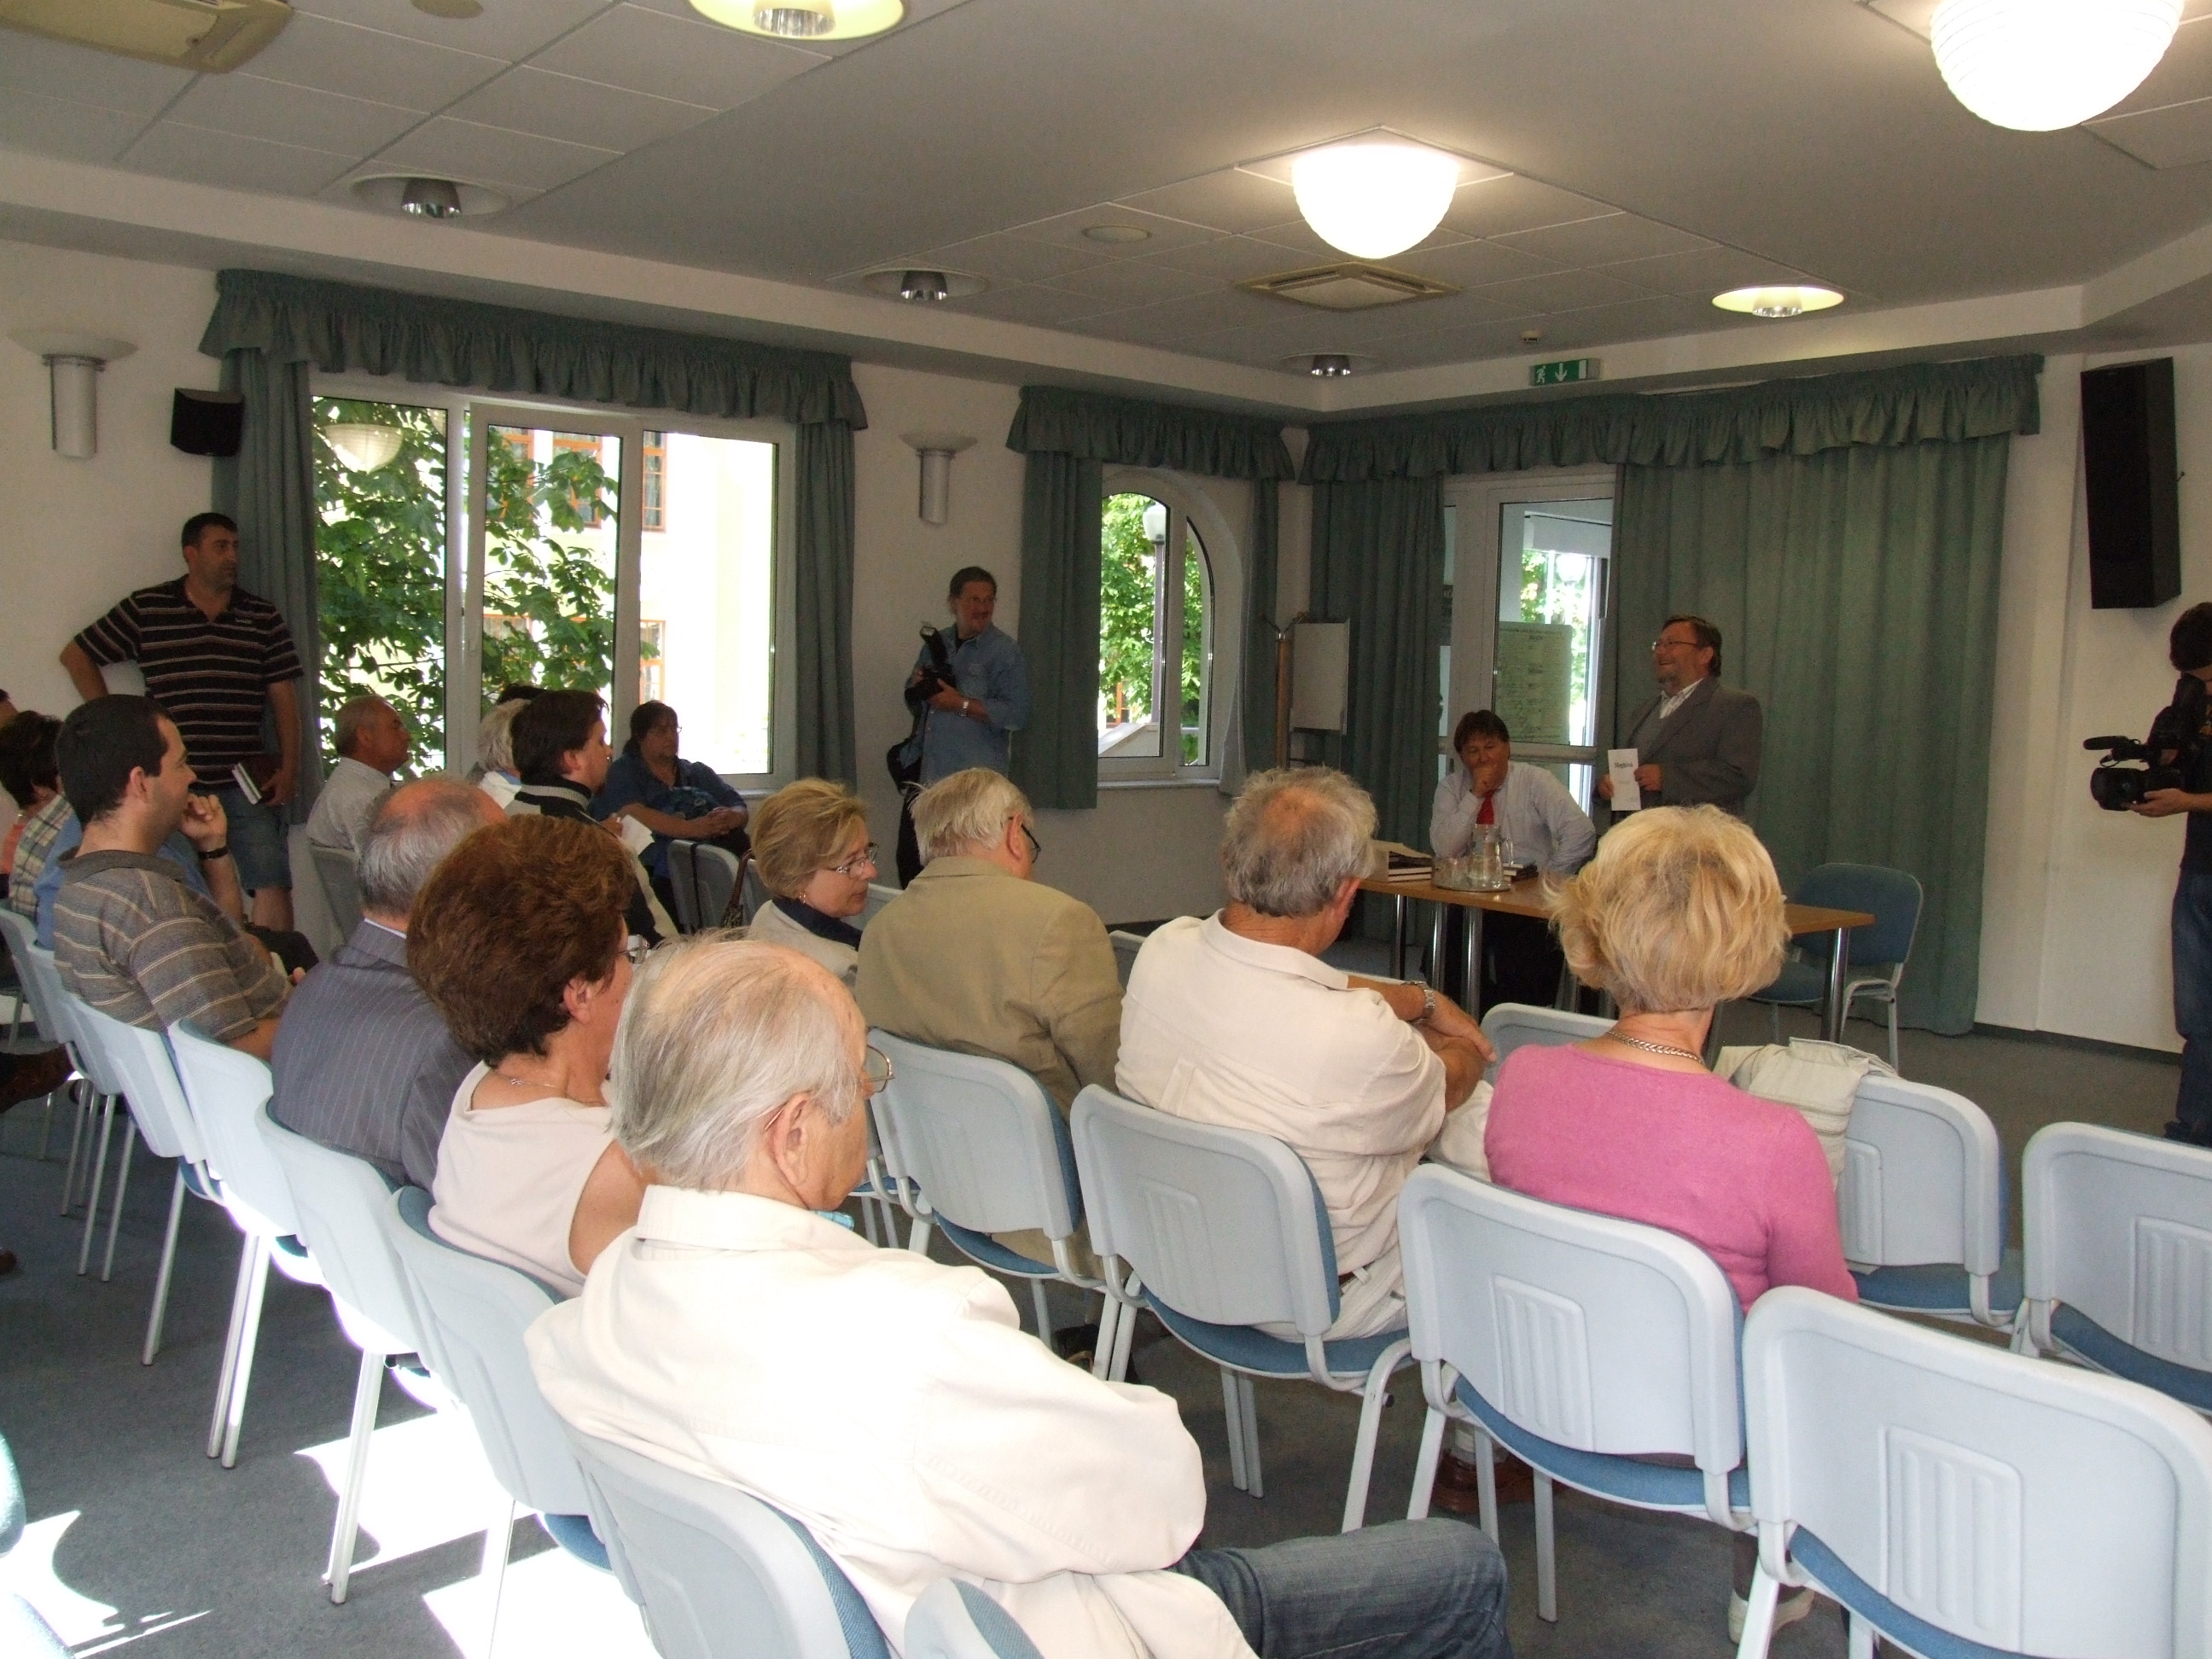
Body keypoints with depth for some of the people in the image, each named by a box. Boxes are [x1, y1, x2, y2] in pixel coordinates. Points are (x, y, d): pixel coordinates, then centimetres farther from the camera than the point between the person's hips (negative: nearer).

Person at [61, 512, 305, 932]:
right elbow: (76, 657, 13)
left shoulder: (263, 618, 7)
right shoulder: (145, 608, 4)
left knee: (272, 884, -6)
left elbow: (284, 697, 6)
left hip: (246, 782, 1)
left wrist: (289, 768, -2)